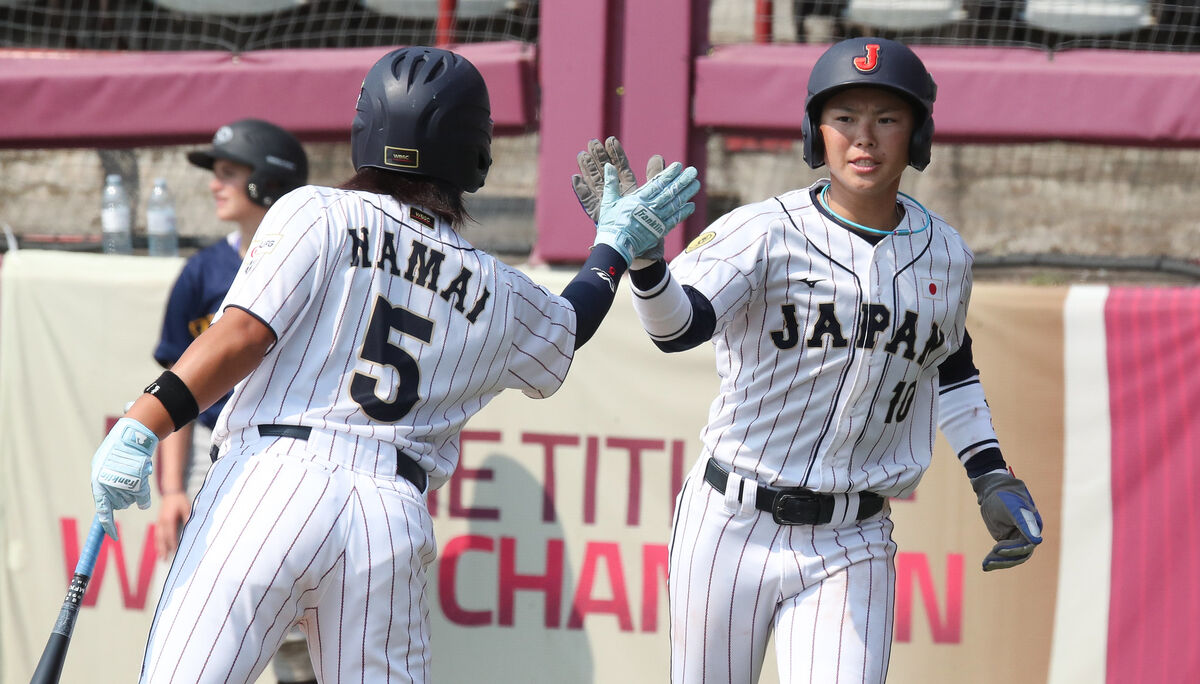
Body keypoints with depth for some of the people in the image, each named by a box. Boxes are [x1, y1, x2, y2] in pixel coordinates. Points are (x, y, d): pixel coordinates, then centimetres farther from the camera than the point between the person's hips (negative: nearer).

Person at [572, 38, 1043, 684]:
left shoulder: (944, 255, 5)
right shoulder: (764, 232, -10)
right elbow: (677, 326, -27)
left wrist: (992, 479, 17)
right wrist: (638, 249, -46)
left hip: (849, 553, 2)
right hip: (731, 531, -2)